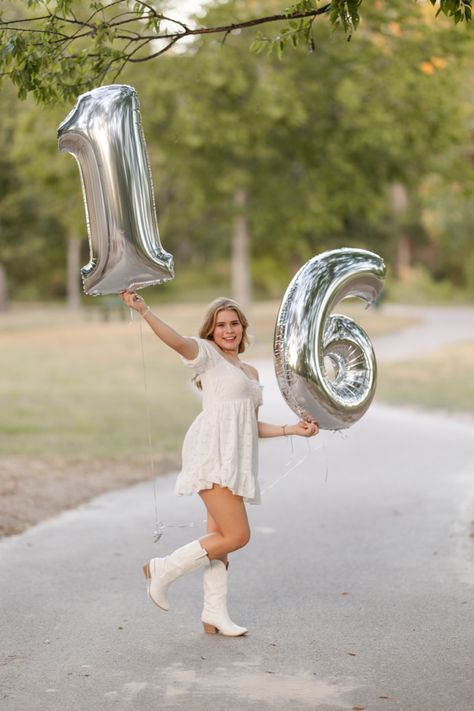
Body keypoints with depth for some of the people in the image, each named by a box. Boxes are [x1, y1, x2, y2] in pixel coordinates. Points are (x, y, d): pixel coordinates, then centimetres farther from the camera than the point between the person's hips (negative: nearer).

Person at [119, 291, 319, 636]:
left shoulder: (250, 372, 25)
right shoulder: (207, 354, 3)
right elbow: (177, 340, -17)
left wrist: (292, 429, 17)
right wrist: (144, 310, -32)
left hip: (236, 461, 7)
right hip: (213, 454, -7)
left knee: (220, 538, 9)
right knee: (237, 535, -15)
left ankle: (215, 614, 15)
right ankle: (164, 570, -3)